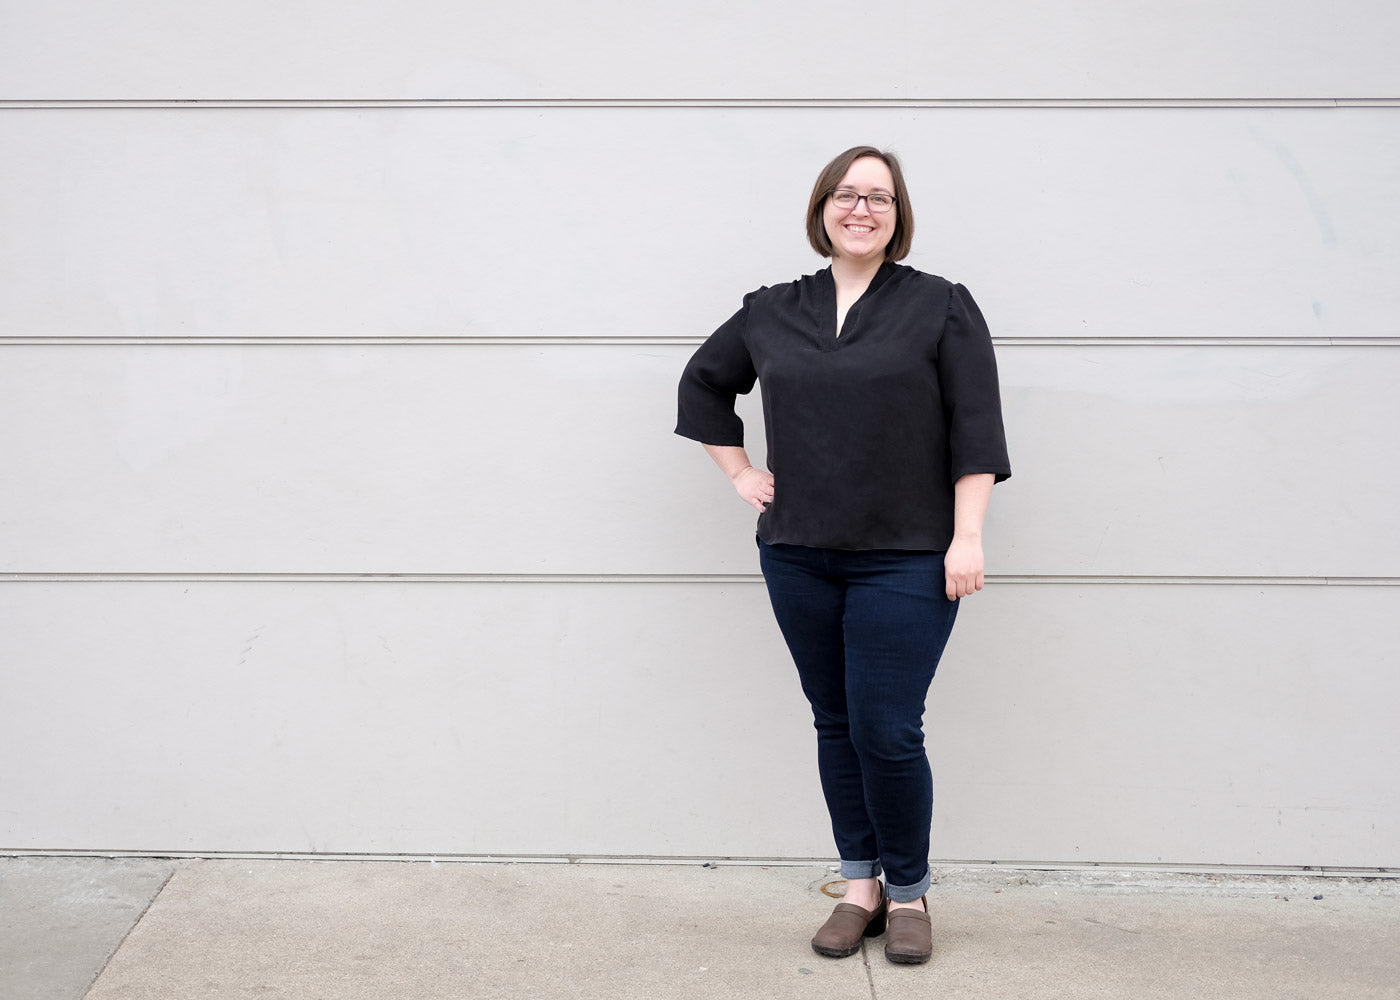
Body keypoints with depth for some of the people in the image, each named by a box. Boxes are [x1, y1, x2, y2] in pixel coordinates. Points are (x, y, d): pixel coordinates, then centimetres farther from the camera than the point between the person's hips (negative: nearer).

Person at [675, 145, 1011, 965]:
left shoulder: (941, 307, -1)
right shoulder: (772, 313, 9)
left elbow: (975, 432, -5)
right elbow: (705, 382, 24)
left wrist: (967, 538, -11)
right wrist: (739, 471, 14)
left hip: (906, 561, -4)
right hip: (799, 557, 4)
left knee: (887, 732, -5)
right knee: (837, 727, 11)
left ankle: (908, 893, 14)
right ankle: (860, 885, 23)